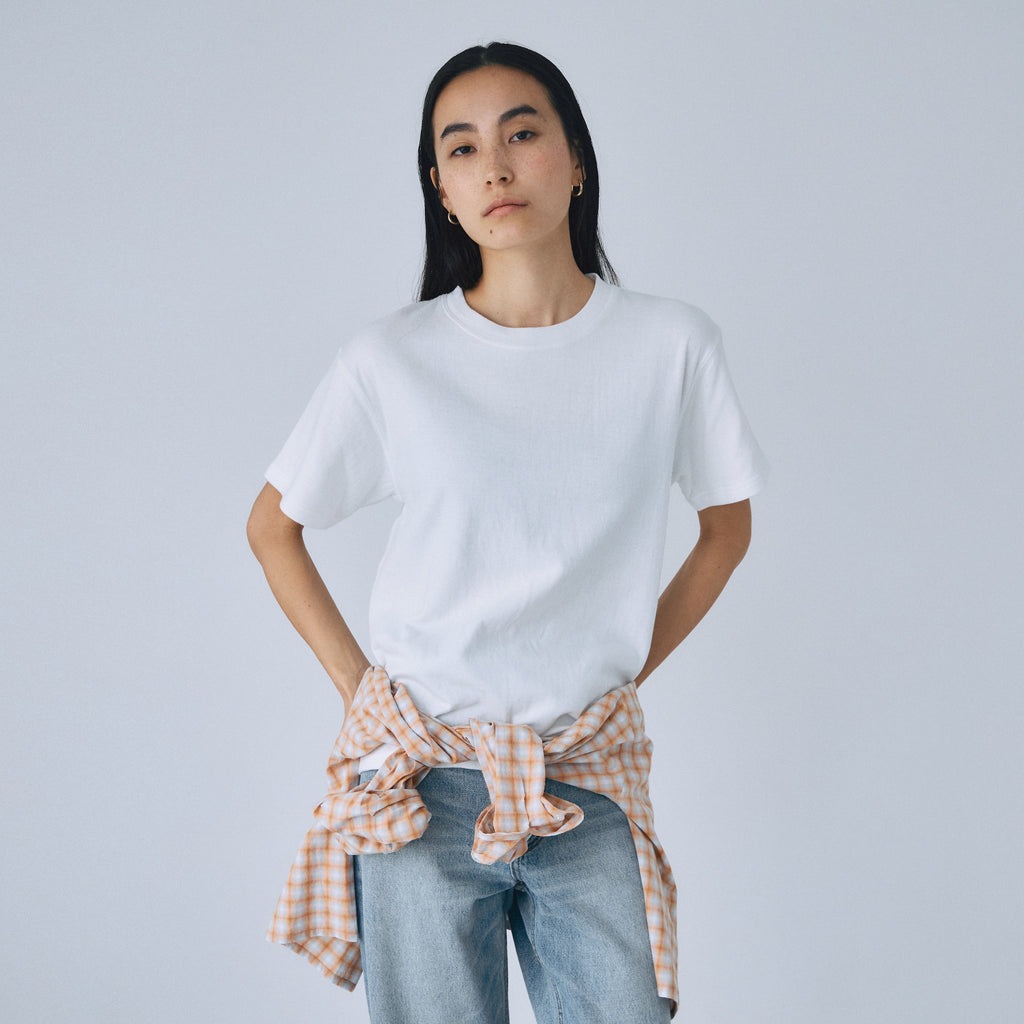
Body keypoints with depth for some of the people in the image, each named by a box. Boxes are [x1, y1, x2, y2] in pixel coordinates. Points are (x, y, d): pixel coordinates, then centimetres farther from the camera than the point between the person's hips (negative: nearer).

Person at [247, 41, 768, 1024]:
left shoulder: (671, 343, -2)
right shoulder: (391, 360, -5)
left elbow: (727, 527, 12)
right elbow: (272, 527, 8)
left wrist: (623, 673, 6)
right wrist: (357, 685, 1)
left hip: (590, 784, 1)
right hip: (422, 786, -1)